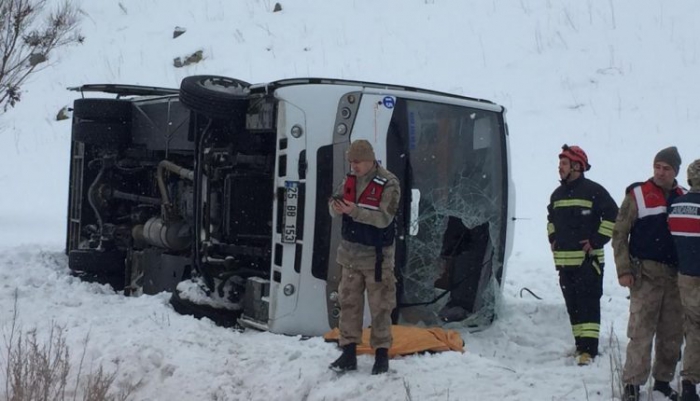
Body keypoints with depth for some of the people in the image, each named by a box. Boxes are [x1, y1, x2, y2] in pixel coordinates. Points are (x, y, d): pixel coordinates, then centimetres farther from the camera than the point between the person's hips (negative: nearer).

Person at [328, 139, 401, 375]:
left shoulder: (388, 184, -14)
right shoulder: (350, 180, 6)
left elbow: (384, 218, -21)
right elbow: (334, 206, 4)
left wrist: (354, 211, -31)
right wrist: (336, 207, -20)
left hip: (376, 255, -6)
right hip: (350, 253, 6)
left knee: (380, 306, 2)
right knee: (349, 303, 9)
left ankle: (382, 354, 14)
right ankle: (349, 352, 17)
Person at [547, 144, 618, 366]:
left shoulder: (593, 190, -7)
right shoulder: (557, 194, 15)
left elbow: (613, 216, -9)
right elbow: (551, 219, 32)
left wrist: (597, 241, -12)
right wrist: (553, 239, 18)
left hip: (588, 259, -7)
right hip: (564, 260, 7)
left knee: (588, 304, -8)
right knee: (573, 305, 10)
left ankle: (588, 348, -11)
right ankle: (581, 345, 19)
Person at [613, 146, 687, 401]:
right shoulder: (637, 195, -1)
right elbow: (619, 234, -2)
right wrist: (624, 270, -8)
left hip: (676, 275, 4)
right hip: (646, 274, -4)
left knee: (673, 333, 8)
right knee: (641, 331, -8)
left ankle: (663, 380, 21)